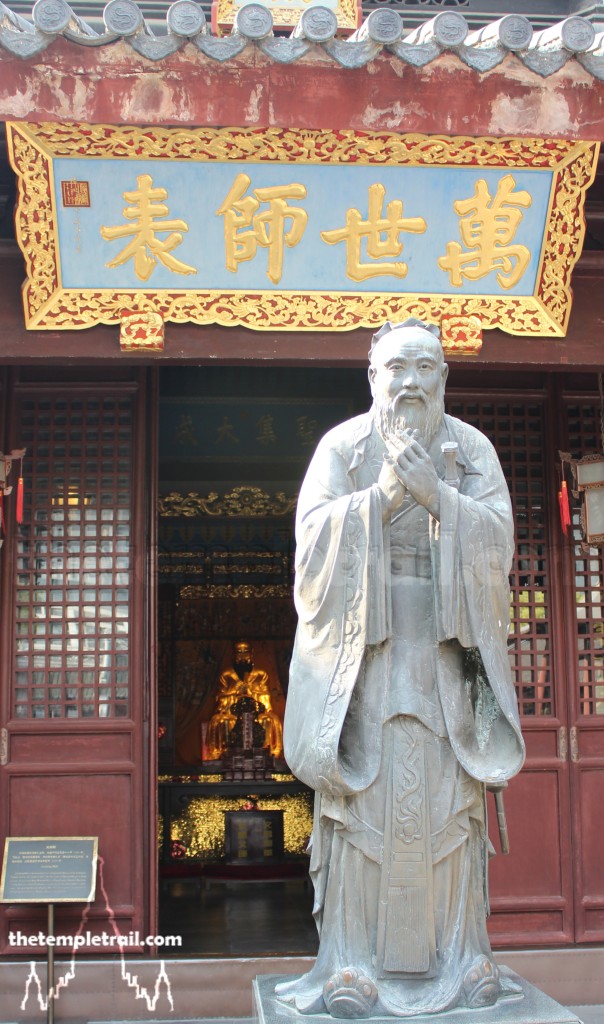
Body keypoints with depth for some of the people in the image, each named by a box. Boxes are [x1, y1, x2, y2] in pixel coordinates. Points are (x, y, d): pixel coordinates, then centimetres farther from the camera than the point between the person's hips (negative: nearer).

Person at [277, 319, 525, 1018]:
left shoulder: (471, 449, 9)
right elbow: (315, 533, -6)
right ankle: (355, 965, 2)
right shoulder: (342, 447, 5)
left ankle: (457, 959, 8)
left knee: (447, 796, 0)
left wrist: (435, 494, -17)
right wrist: (383, 494, -18)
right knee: (362, 794, -4)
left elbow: (499, 534, -3)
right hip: (365, 638, -1)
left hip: (444, 645, 2)